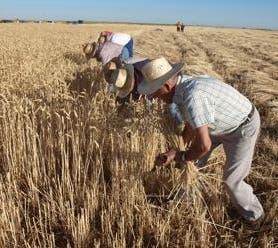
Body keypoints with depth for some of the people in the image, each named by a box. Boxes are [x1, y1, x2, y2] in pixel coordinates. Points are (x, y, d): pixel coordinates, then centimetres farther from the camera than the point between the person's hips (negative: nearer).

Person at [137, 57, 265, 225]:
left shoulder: (192, 97, -38)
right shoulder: (183, 87, -8)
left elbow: (203, 145, -42)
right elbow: (192, 127, 4)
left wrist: (182, 157, -21)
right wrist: (174, 153, -1)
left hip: (243, 128, -9)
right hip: (223, 122, 9)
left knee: (232, 180, 1)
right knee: (191, 157, 19)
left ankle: (253, 215, 30)